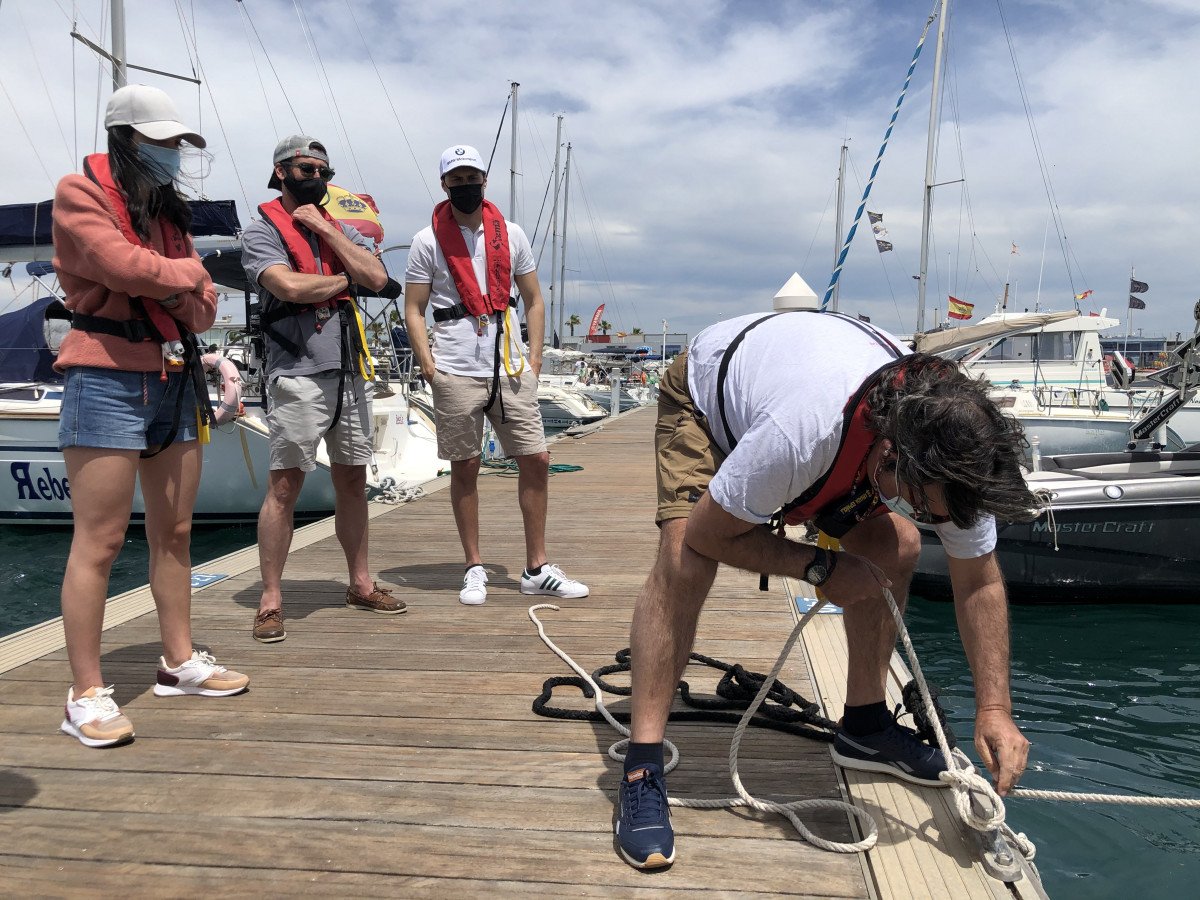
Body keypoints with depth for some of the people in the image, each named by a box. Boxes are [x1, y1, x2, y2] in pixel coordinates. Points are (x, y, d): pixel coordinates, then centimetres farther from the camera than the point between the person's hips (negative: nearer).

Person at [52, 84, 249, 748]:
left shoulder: (168, 209, 18)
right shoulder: (80, 195, -2)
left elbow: (205, 306, 12)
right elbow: (125, 267, -19)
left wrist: (177, 293, -9)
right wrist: (186, 273, -2)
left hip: (173, 377, 7)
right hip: (107, 377, -7)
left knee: (174, 532, 11)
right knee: (99, 541, -6)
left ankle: (179, 662, 23)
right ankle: (86, 695, 1)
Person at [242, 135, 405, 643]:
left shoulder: (341, 230, 17)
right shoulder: (263, 231, 1)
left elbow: (376, 278, -1)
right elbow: (291, 286, -18)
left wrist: (325, 228, -2)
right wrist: (344, 279, -1)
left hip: (350, 372, 6)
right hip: (298, 376, -6)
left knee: (352, 479, 11)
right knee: (284, 485, -6)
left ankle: (360, 583, 23)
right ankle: (270, 601, 2)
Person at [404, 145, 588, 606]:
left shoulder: (511, 234, 11)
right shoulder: (427, 241, 3)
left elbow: (534, 300, 14)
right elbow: (413, 311, 3)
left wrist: (534, 359, 4)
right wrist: (428, 368, -7)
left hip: (510, 368, 3)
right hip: (456, 373, -2)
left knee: (536, 460, 1)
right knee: (465, 468, 3)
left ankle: (537, 568, 12)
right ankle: (475, 568, 16)